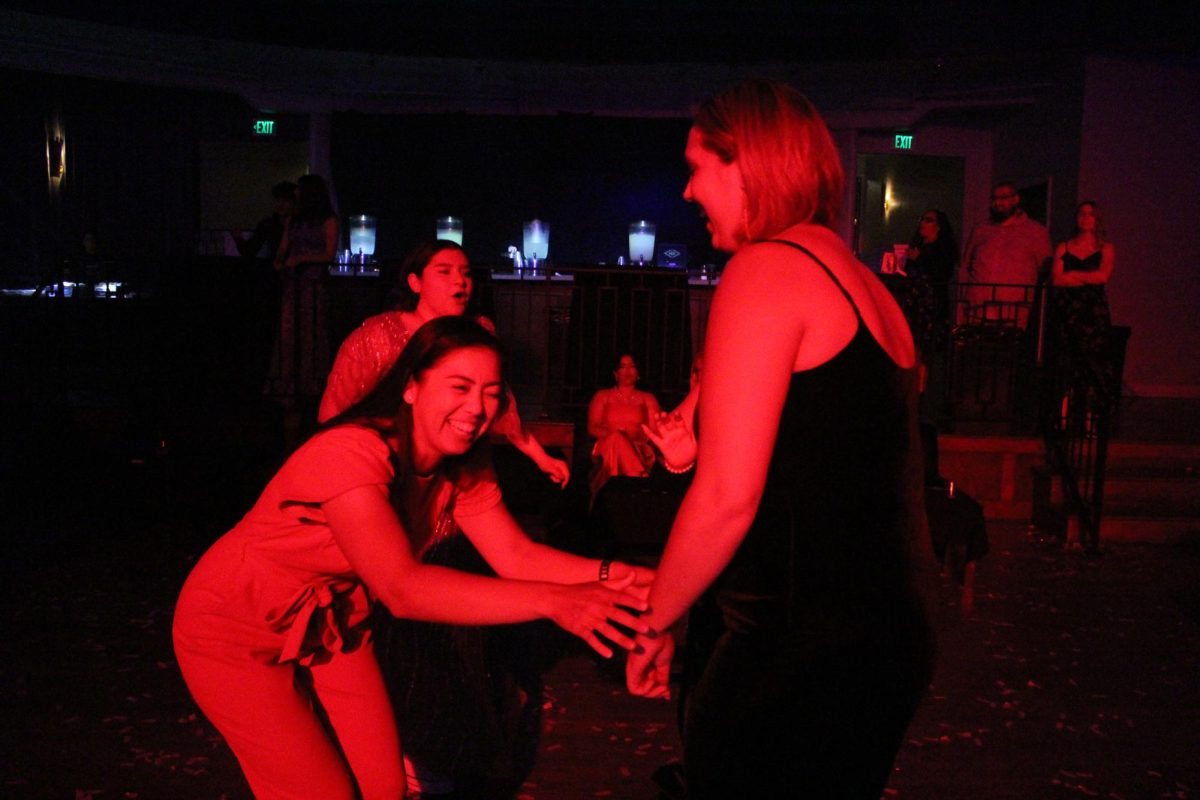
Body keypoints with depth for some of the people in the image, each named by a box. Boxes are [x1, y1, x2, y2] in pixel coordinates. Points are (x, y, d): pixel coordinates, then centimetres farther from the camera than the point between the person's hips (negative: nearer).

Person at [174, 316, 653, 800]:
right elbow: (402, 588, -43)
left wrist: (612, 575, -31)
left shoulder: (462, 468, -9)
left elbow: (516, 556, -14)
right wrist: (553, 601, -50)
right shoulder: (352, 451, -34)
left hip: (328, 626, 6)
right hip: (239, 633, -6)